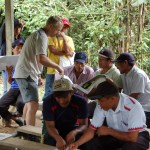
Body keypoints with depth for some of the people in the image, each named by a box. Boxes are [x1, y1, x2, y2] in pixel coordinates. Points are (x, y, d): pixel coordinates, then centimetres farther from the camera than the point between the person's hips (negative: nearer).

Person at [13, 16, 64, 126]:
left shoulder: (37, 34, 21)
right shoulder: (42, 36, -13)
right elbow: (42, 59, -25)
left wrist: (37, 75, 24)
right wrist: (57, 67, -14)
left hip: (25, 73, 11)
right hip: (27, 74, -11)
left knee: (29, 103, 25)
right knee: (33, 106, -20)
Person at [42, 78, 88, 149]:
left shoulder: (81, 101, -21)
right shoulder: (48, 102, -24)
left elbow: (83, 124, -19)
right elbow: (50, 126, -23)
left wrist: (74, 132, -42)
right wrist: (58, 138, -46)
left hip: (73, 129, 1)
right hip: (55, 130, 0)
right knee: (49, 141, -32)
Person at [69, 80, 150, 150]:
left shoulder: (133, 107, -32)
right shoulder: (101, 105, -16)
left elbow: (132, 137, -34)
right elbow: (92, 129, -11)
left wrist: (109, 131, -23)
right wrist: (77, 143, -29)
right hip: (114, 134, 5)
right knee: (89, 143, -18)